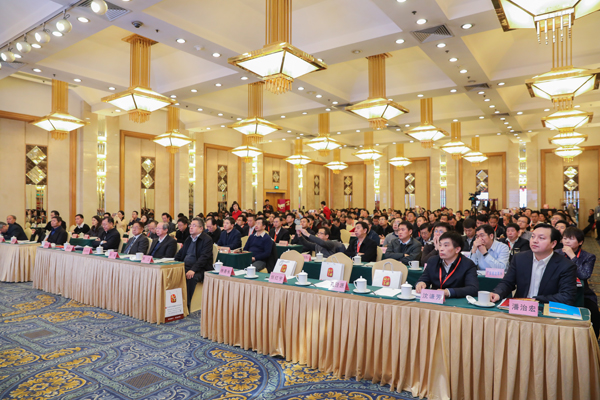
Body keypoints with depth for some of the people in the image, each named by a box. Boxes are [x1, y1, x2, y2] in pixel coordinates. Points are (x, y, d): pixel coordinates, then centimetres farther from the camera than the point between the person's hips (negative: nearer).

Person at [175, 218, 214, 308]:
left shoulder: (207, 240, -6)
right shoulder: (189, 239, 19)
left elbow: (204, 257, -18)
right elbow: (180, 253, 22)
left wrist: (193, 270, -30)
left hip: (199, 269, -7)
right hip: (185, 266, 7)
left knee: (191, 277, -36)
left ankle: (186, 305, -24)